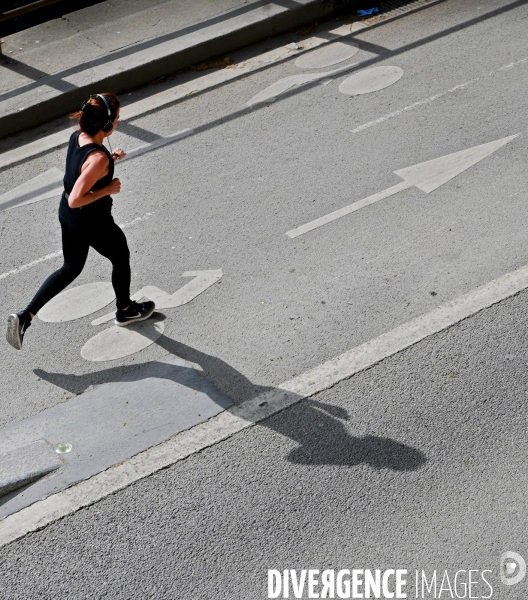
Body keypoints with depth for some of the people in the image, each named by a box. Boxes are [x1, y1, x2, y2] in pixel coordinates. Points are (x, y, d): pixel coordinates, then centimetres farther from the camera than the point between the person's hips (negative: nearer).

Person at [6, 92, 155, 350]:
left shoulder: (77, 136, -8)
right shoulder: (98, 158, -34)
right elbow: (76, 199, -33)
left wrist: (110, 157, 0)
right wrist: (108, 189, -23)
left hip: (67, 217, 8)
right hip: (94, 224, -8)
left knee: (71, 268, 24)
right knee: (121, 258, 22)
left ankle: (24, 316, 17)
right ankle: (125, 310, 46)